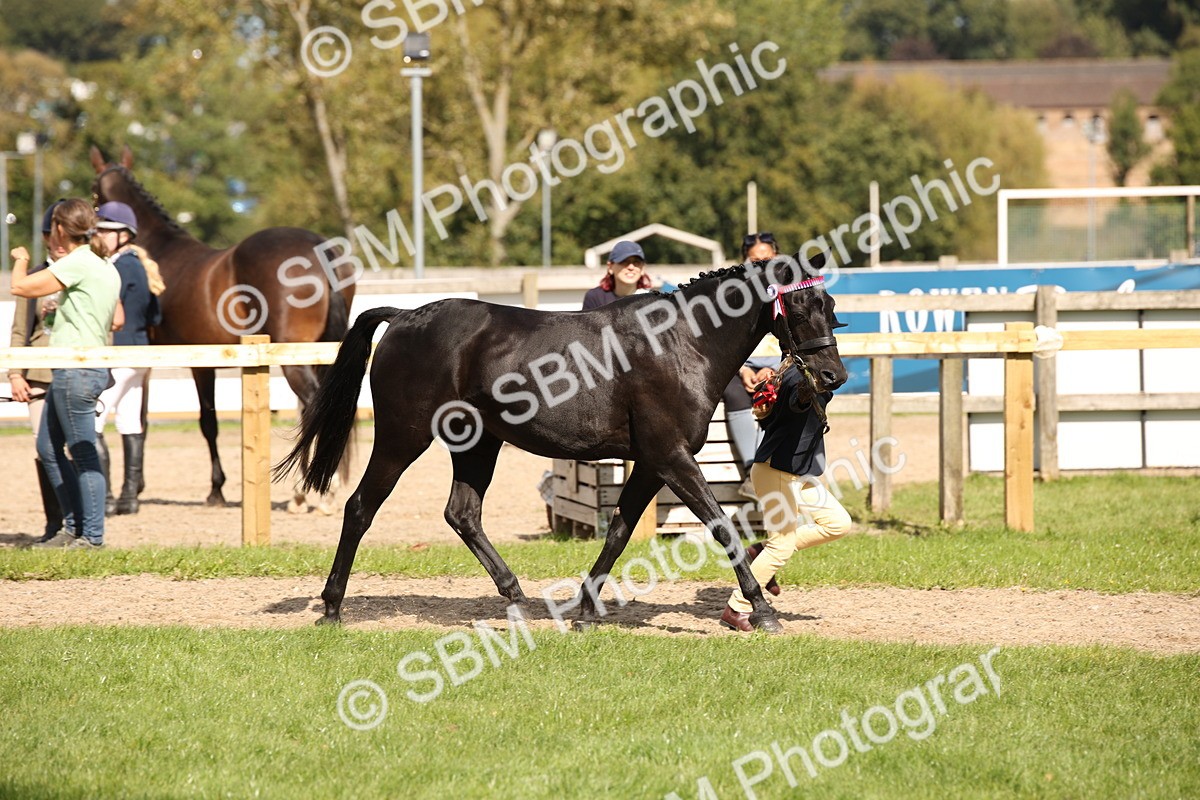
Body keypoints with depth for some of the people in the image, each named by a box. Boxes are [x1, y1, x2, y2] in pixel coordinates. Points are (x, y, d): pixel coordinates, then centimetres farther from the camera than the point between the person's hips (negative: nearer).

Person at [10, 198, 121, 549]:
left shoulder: (78, 263, -14)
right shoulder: (106, 269, 14)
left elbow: (20, 287, -14)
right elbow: (117, 321, 24)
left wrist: (21, 260, 7)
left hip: (76, 370, -10)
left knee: (83, 453, -5)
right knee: (48, 447, 15)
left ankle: (92, 535, -2)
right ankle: (74, 529, 19)